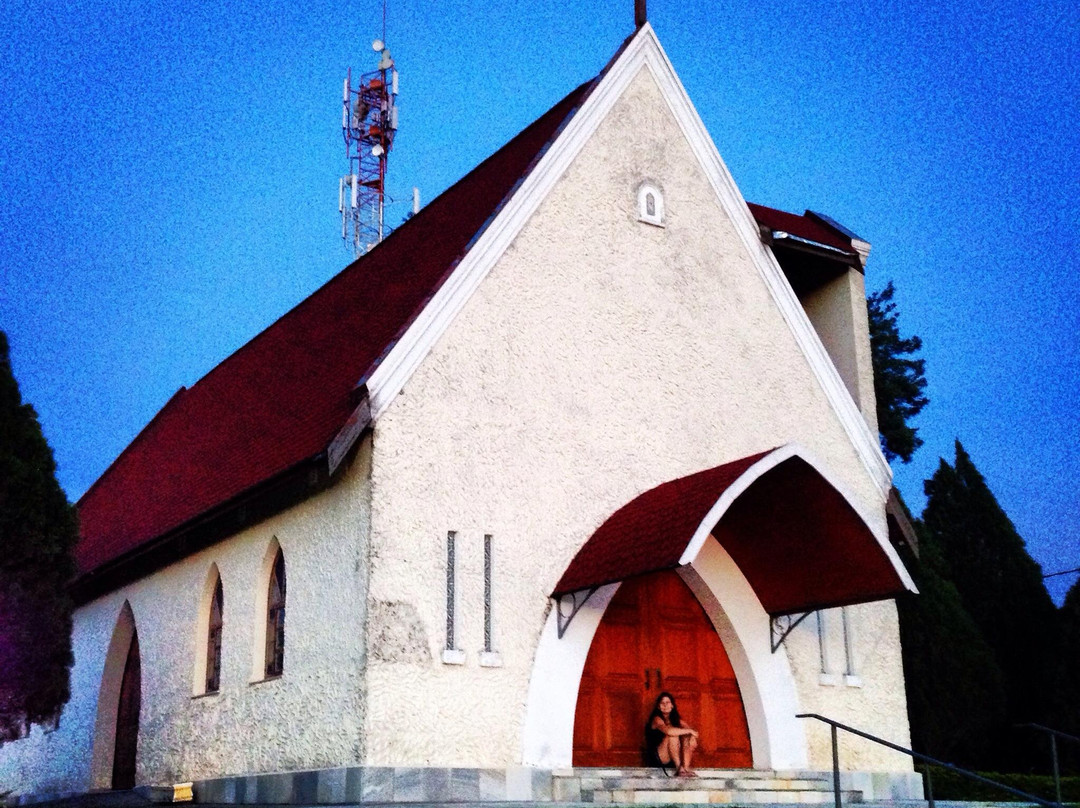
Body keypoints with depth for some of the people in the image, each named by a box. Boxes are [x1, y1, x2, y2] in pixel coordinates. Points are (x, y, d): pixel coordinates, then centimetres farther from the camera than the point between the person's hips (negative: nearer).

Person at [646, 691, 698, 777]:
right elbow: (668, 731, -30)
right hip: (660, 756, -6)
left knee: (688, 736, -12)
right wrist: (689, 731, -23)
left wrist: (692, 737, -20)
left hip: (677, 756, 6)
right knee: (673, 735, -27)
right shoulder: (657, 719, -12)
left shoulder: (676, 718, 11)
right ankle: (679, 768, -25)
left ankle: (686, 768, -25)